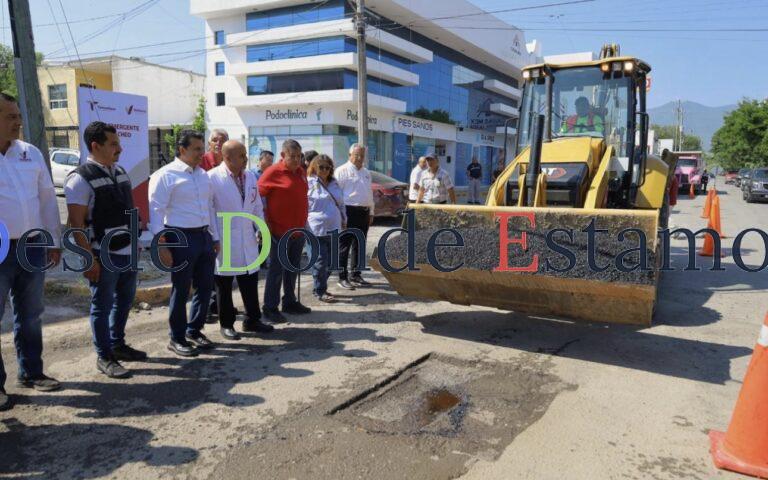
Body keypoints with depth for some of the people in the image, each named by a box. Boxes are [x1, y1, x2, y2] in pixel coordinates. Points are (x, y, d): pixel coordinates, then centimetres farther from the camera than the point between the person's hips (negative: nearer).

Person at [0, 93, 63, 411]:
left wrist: (54, 241, 11)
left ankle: (31, 373, 29)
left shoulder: (31, 153, 7)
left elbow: (47, 198, 11)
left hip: (32, 245, 4)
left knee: (30, 315, 15)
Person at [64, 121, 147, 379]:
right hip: (104, 256, -7)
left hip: (129, 252, 7)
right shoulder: (80, 179, -14)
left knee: (124, 301, 18)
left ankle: (117, 345, 36)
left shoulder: (120, 172, 9)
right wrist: (89, 259, -19)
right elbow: (76, 224, -16)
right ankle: (104, 357, 19)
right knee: (102, 306, 5)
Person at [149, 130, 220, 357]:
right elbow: (156, 211, -12)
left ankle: (194, 330, 30)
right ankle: (177, 338, 19)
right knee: (181, 290, 3)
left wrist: (215, 238, 17)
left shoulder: (203, 175, 13)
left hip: (204, 236, 7)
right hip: (181, 237, -7)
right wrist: (162, 246, -16)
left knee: (205, 286, 13)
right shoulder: (165, 175, -9)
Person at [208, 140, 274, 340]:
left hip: (248, 240, 6)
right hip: (223, 241, -5)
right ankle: (226, 324, 21)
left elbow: (257, 206, 17)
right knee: (224, 284, 7)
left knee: (251, 281, 11)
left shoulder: (250, 177, 9)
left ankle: (252, 320, 25)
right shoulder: (212, 178, -11)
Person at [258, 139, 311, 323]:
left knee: (293, 269, 15)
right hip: (279, 232, -7)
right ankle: (270, 308, 8)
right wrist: (266, 223, -11)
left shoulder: (301, 172, 10)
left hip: (298, 231, 7)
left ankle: (290, 302, 28)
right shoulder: (273, 172, -11)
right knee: (276, 270, 0)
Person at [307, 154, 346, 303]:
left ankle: (319, 287, 26)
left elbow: (341, 204, 24)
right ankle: (320, 292, 9)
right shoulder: (309, 183, -4)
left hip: (334, 229, 7)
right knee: (321, 260, -3)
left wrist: (343, 221, 21)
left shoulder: (334, 184, 16)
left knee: (331, 261, 10)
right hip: (317, 229, -6)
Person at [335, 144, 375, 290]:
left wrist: (371, 212, 17)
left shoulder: (366, 172, 17)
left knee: (360, 245, 13)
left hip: (364, 212, 7)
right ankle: (343, 278, 3)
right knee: (345, 245, -2)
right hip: (349, 211, -7)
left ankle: (356, 275, 23)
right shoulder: (342, 171, -6)